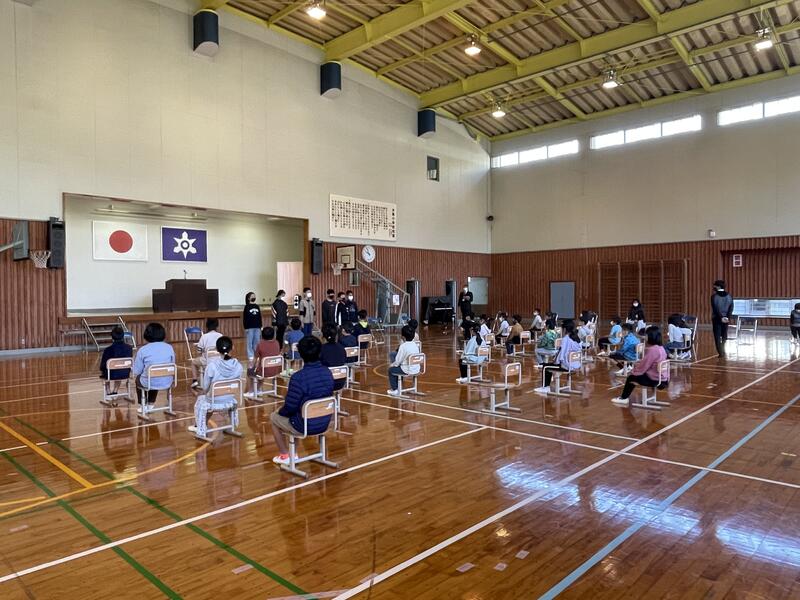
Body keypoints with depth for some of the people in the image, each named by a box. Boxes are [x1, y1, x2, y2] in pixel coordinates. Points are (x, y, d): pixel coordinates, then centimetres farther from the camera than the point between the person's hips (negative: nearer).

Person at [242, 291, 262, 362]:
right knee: (250, 342, 1)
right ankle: (250, 356, 7)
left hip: (257, 327, 4)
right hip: (249, 327, -4)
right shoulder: (247, 307, -4)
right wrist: (245, 328, -9)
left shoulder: (257, 306, 9)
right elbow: (244, 318, -5)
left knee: (257, 342, 8)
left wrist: (261, 326, 9)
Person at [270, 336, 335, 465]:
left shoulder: (298, 377, -25)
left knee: (274, 417, 22)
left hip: (304, 426, -6)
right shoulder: (327, 372, -4)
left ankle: (284, 455, 27)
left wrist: (280, 411, 6)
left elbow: (290, 408, -19)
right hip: (324, 424, 6)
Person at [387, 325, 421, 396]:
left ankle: (394, 390, 16)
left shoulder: (403, 346, -18)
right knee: (398, 367, 31)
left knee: (391, 370, 14)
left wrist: (392, 365, 8)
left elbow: (398, 361, -13)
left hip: (407, 370, -8)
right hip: (416, 370, 8)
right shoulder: (415, 345, 5)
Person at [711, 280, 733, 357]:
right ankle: (723, 351, 25)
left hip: (717, 319, -4)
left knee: (717, 337, 0)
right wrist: (728, 317, -7)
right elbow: (731, 308, -1)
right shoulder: (729, 296, 5)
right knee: (724, 336, 17)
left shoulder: (714, 296, -10)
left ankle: (721, 353, -6)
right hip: (726, 319, 4)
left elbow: (715, 308, -15)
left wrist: (721, 317, -13)